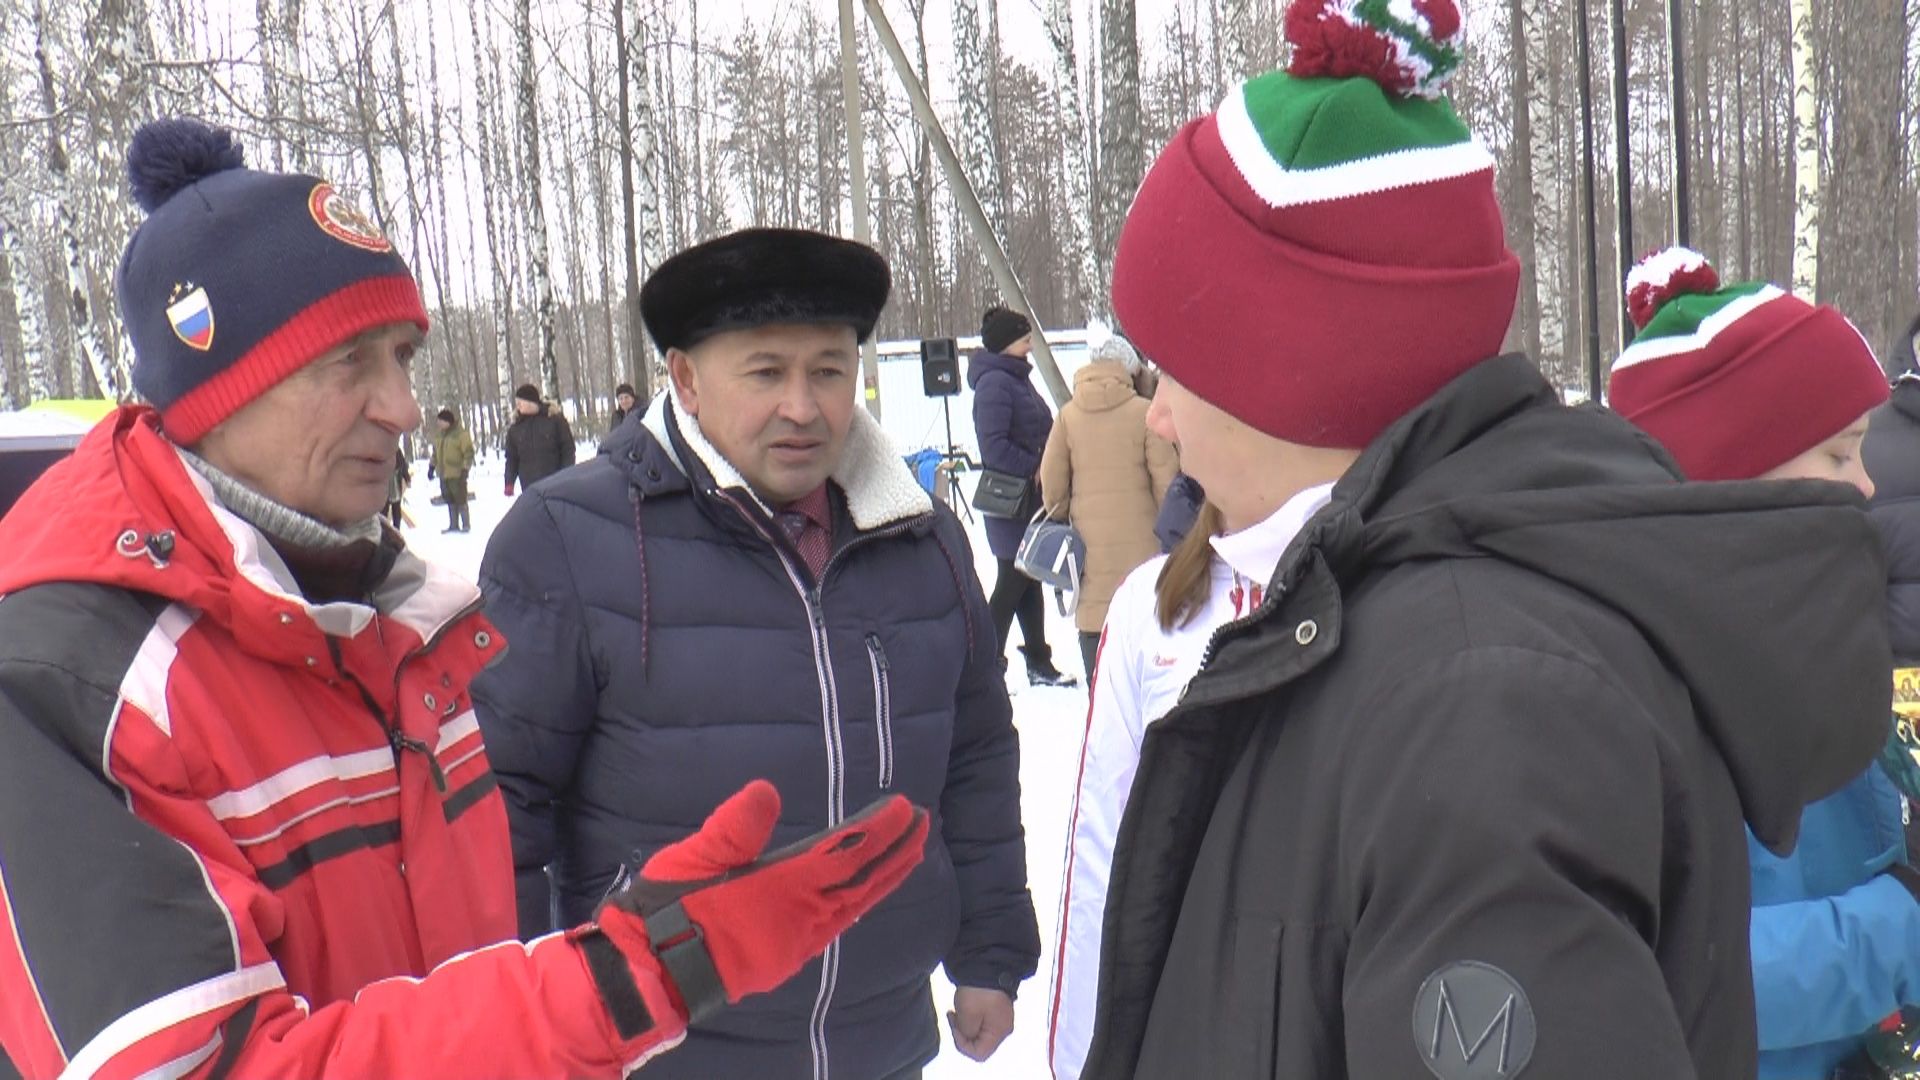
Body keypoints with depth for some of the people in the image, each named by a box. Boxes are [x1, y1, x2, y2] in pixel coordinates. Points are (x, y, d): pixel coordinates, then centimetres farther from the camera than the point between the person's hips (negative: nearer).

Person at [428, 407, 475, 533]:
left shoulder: (461, 434, -11)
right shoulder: (438, 435, 11)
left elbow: (468, 453, -12)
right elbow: (435, 452, 23)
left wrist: (465, 469, -17)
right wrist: (431, 467, 19)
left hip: (457, 474, -7)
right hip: (443, 474, 7)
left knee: (460, 500, -4)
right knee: (450, 501, 10)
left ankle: (466, 525, 4)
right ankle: (453, 525, 17)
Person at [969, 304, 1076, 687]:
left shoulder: (1017, 378, 14)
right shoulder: (994, 383, -16)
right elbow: (994, 448, -23)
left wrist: (1044, 468, 7)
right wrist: (1035, 469, -18)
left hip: (1032, 497, 9)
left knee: (1031, 578, 14)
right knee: (1013, 581, -3)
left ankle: (1039, 663, 22)